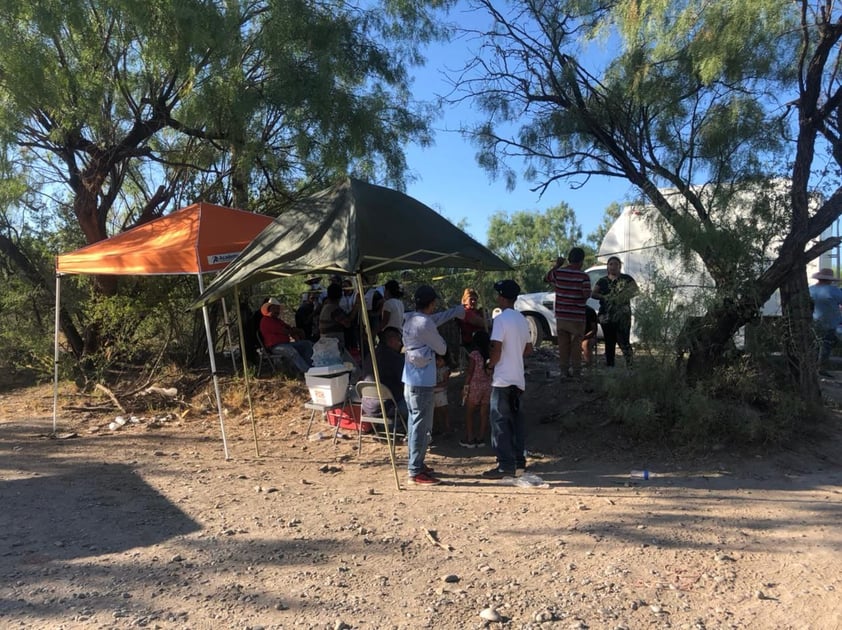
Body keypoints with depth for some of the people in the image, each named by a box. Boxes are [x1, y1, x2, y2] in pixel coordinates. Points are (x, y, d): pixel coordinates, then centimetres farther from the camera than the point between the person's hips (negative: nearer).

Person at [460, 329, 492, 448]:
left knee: (469, 413, 9)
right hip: (488, 386, 4)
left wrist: (465, 387, -5)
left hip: (474, 386, -4)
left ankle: (470, 439, 8)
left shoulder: (474, 355, -13)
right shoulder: (491, 354, -1)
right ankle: (480, 438, 15)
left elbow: (470, 373, -12)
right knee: (484, 413, 10)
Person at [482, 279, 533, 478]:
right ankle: (519, 459, 22)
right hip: (518, 378, 8)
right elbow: (528, 350, 17)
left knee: (500, 421, -3)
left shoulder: (501, 319, -15)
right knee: (516, 418, 16)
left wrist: (490, 364, -3)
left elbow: (496, 350, -20)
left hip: (502, 379, -8)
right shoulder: (522, 319, 11)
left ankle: (505, 465, -1)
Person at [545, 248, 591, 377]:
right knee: (576, 344, 7)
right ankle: (575, 370, 11)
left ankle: (564, 369, 15)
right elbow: (587, 295, -15)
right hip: (576, 317, -3)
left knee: (563, 343, 11)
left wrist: (557, 265, 24)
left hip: (561, 316, 4)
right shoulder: (583, 276, -13)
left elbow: (547, 278, 19)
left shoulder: (558, 272, -1)